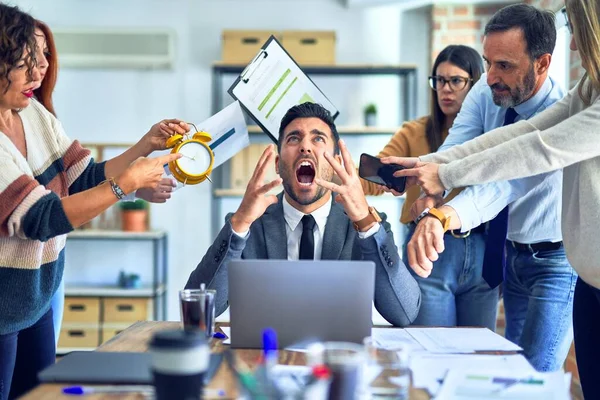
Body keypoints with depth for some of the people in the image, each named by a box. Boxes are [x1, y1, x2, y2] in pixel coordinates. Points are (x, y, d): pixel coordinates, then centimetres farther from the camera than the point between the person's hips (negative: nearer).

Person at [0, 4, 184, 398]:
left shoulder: (34, 113, 0)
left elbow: (86, 181, 7)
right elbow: (43, 218, -27)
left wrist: (147, 145, -3)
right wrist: (126, 182, -26)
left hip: (37, 300, 7)